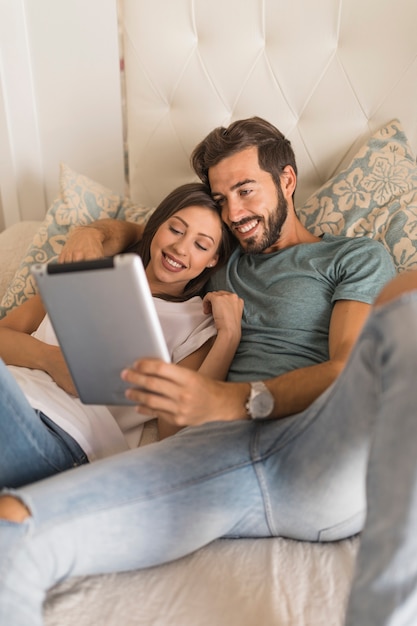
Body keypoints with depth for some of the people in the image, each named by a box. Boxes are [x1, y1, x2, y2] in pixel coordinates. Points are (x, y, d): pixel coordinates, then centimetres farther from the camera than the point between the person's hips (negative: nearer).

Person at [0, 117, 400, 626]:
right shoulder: (222, 265, 32)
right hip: (215, 445, 3)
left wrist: (229, 400, -17)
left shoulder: (358, 256, 18)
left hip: (323, 451, -2)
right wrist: (96, 234, 19)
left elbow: (349, 371, 1)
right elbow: (135, 230, 46)